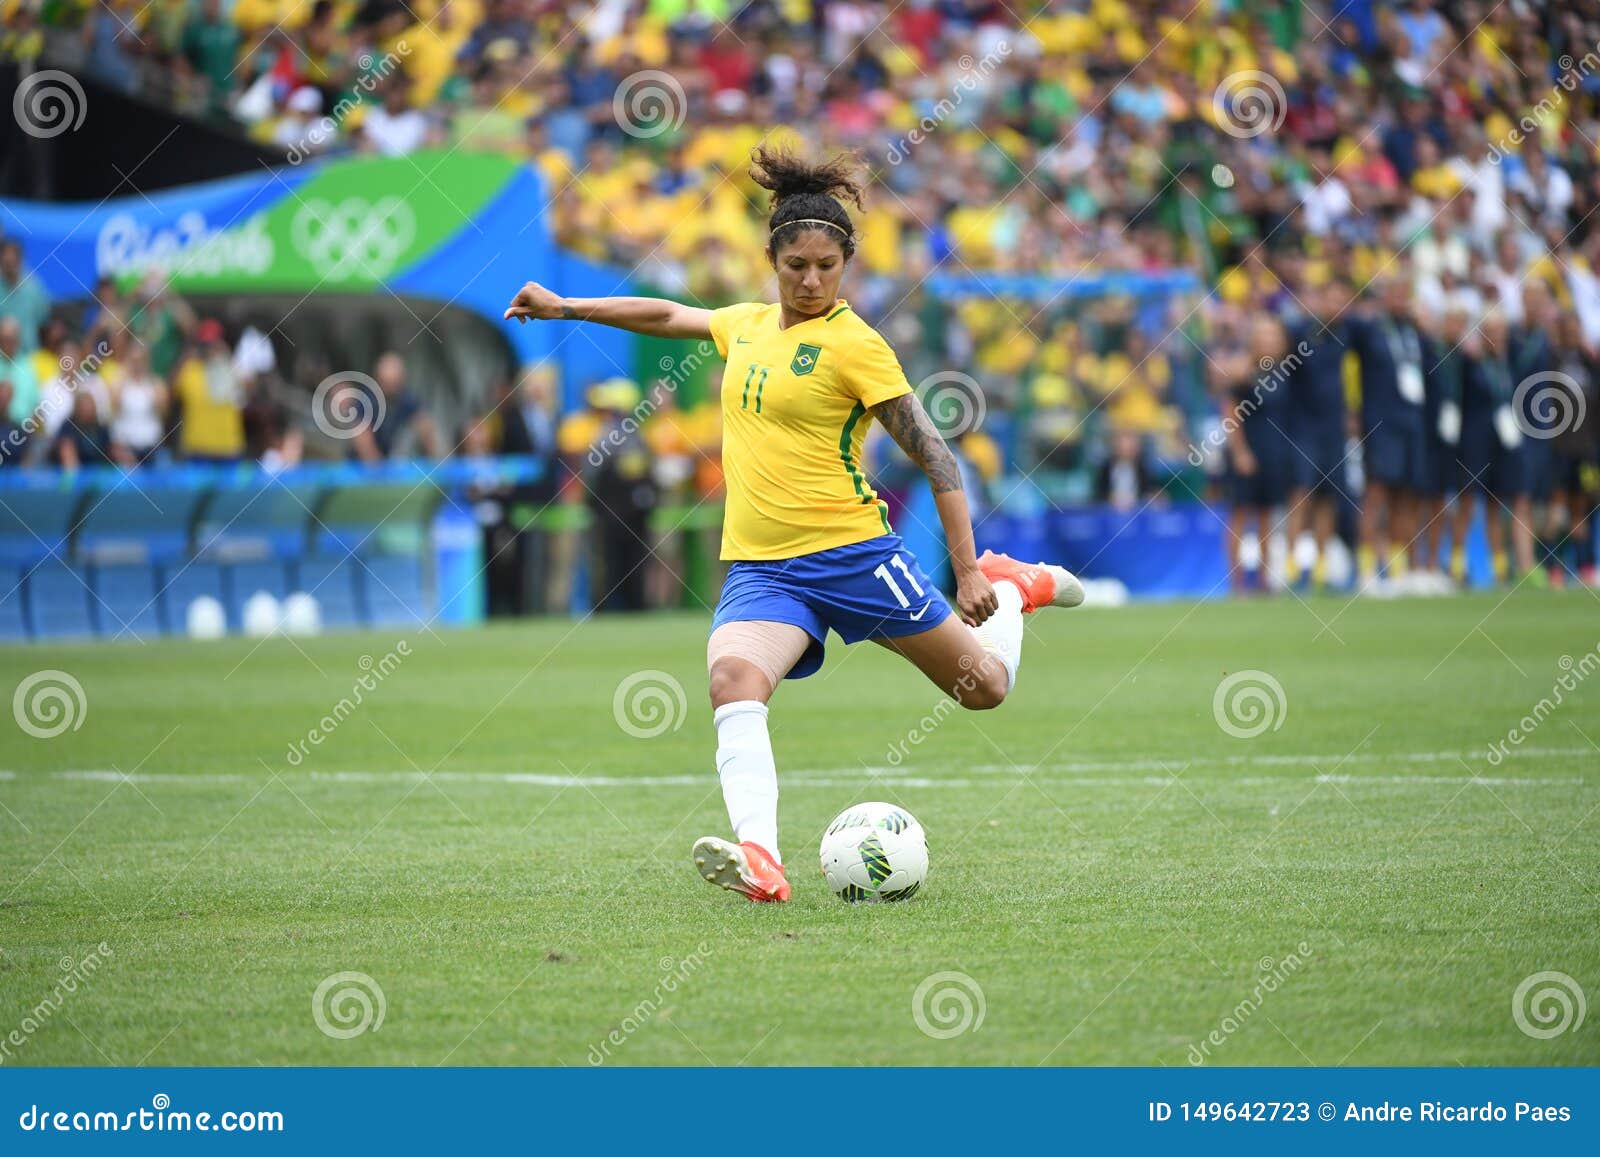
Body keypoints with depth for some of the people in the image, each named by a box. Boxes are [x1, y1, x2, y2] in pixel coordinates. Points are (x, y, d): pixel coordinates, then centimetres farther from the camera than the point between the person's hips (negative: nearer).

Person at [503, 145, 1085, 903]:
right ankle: (759, 859, -42)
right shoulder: (747, 325, 10)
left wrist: (968, 570, -12)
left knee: (985, 687, 8)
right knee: (733, 679, -28)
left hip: (850, 551, -4)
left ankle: (1013, 587, 41)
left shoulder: (853, 344, -9)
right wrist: (564, 307, 32)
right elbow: (667, 316, 30)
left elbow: (934, 455, -9)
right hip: (759, 567, 4)